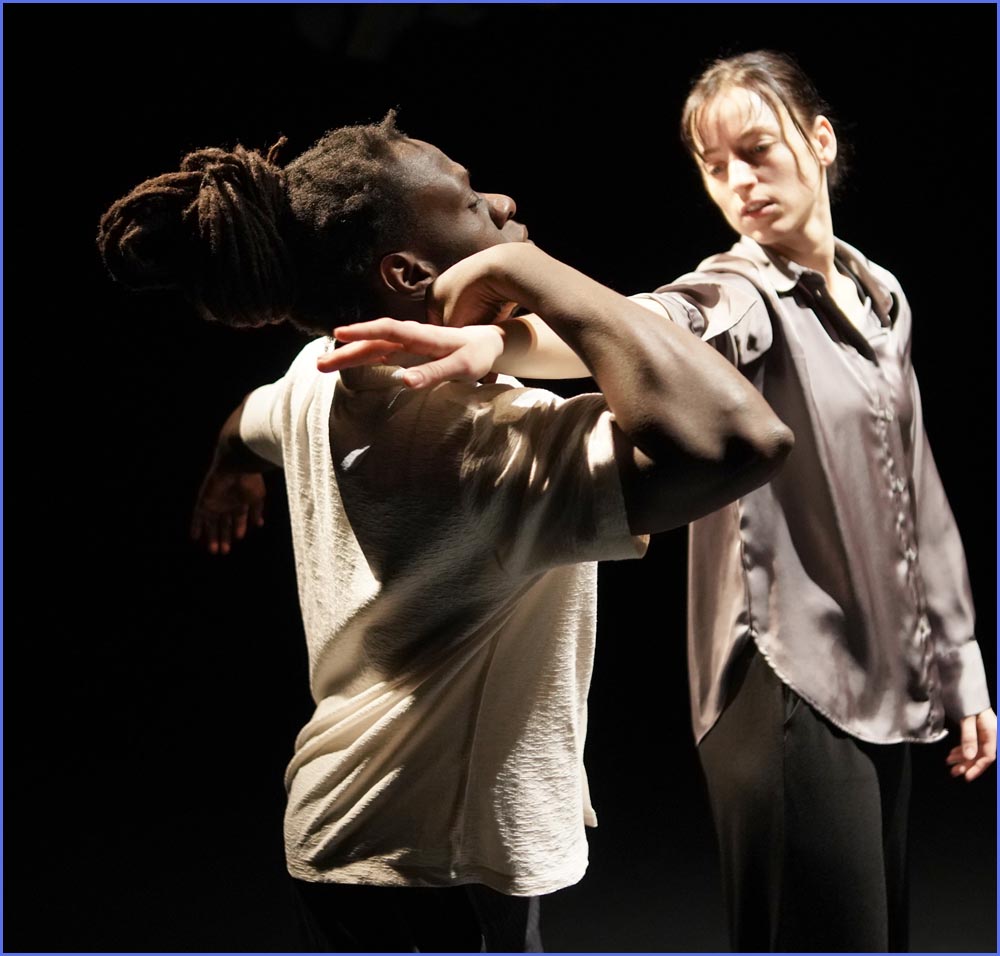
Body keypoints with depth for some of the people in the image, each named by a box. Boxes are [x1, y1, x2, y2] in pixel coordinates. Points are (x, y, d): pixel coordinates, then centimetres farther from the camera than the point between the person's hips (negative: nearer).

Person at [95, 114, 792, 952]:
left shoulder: (320, 377, -4)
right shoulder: (495, 440, -32)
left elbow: (246, 424, 21)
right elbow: (740, 436, -48)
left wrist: (227, 480, 46)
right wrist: (527, 269, -36)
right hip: (441, 863, -9)